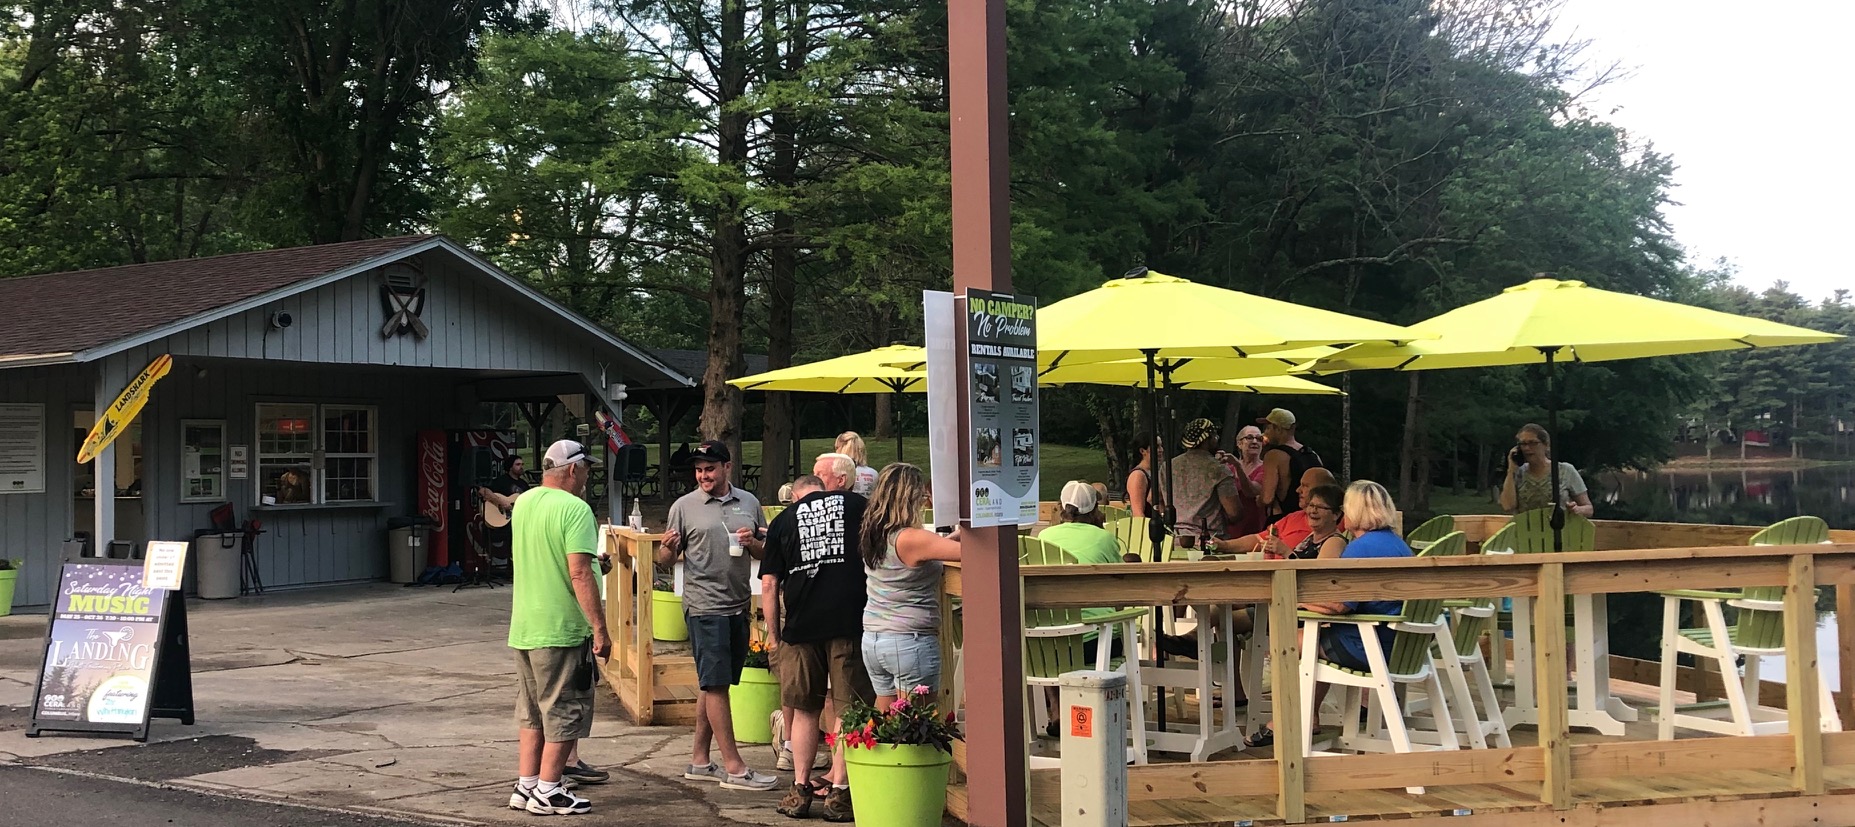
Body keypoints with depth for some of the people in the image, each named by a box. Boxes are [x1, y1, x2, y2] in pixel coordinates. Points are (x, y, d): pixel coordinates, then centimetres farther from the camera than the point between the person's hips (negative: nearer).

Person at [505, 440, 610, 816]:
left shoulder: (523, 503, 9)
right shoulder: (575, 509, -16)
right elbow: (580, 574, -23)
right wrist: (600, 629, -20)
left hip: (523, 627, 8)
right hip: (561, 629, -8)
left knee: (531, 712, 16)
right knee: (566, 713, 2)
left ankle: (525, 786, 20)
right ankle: (547, 792, 6)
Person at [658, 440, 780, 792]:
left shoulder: (748, 502, 11)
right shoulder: (684, 507, -1)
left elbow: (766, 553, 15)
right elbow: (665, 561, 1)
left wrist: (753, 543, -6)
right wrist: (668, 547, -21)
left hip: (738, 606, 5)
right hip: (704, 607, -5)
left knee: (715, 685, 12)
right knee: (716, 685, -5)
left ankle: (699, 762, 20)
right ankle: (733, 767, -1)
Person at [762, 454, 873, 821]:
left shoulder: (783, 520, 12)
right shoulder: (859, 507, 9)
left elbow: (769, 584, 9)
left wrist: (773, 634, 16)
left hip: (800, 626, 2)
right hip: (849, 622, -2)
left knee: (804, 709, 14)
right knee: (848, 708, 4)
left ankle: (800, 790, 18)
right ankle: (839, 792, 3)